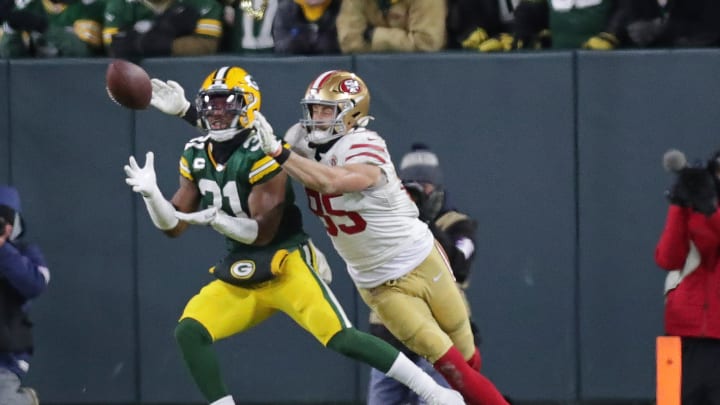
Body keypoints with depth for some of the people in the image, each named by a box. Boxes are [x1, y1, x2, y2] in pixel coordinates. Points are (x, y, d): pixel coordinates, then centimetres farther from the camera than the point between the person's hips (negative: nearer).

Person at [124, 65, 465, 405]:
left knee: (340, 339, -20)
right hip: (239, 275, 7)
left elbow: (262, 231, -17)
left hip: (285, 263, -7)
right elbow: (174, 225, 6)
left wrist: (216, 219, -32)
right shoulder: (195, 157, 5)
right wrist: (151, 194, -13)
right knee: (189, 332, -11)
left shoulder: (261, 154, -17)